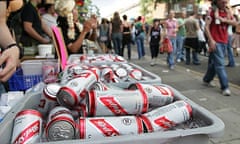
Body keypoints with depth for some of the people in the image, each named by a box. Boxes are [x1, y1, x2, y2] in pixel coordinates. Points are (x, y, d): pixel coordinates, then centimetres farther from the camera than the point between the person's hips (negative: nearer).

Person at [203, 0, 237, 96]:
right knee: (220, 64, -9)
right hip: (215, 42, -7)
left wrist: (224, 20, -13)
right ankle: (225, 87, -8)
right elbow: (206, 26, -12)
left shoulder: (227, 12, 14)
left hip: (224, 42, 7)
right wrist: (211, 40, -19)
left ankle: (207, 80, 31)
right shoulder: (212, 12, -4)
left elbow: (234, 23, 4)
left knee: (214, 62, 15)